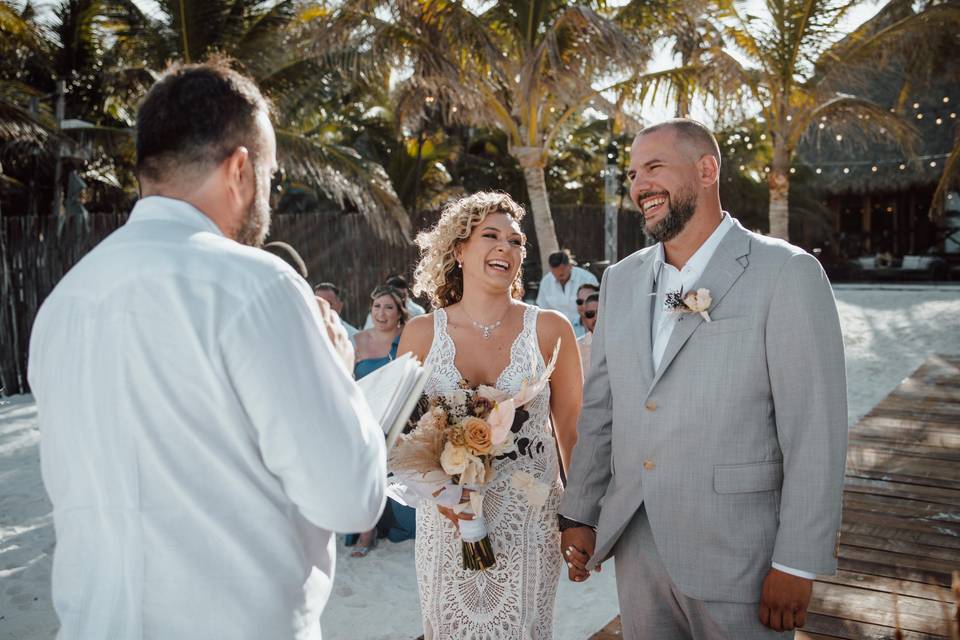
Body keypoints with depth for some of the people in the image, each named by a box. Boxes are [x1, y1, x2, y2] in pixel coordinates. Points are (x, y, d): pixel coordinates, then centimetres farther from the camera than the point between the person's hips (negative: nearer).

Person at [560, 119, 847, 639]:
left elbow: (815, 430, -12)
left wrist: (797, 566, -13)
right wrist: (578, 514, 8)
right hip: (634, 547, 5)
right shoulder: (620, 279, 7)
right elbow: (599, 406, 10)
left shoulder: (787, 274, -10)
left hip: (735, 557, -5)